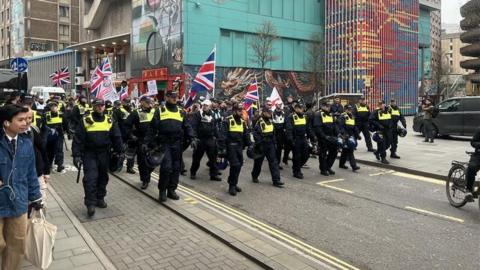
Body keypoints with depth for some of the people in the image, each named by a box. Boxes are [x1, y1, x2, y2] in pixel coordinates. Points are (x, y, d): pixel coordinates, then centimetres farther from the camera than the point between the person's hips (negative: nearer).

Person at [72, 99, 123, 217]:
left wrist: (119, 152, 3)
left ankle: (100, 198, 29)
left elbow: (116, 138, 6)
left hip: (104, 154, 3)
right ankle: (90, 203, -2)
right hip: (89, 154, -3)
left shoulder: (110, 121, 2)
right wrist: (76, 155, -11)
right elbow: (78, 139, -7)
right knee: (90, 178, -8)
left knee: (103, 177, 13)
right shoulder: (86, 121, -6)